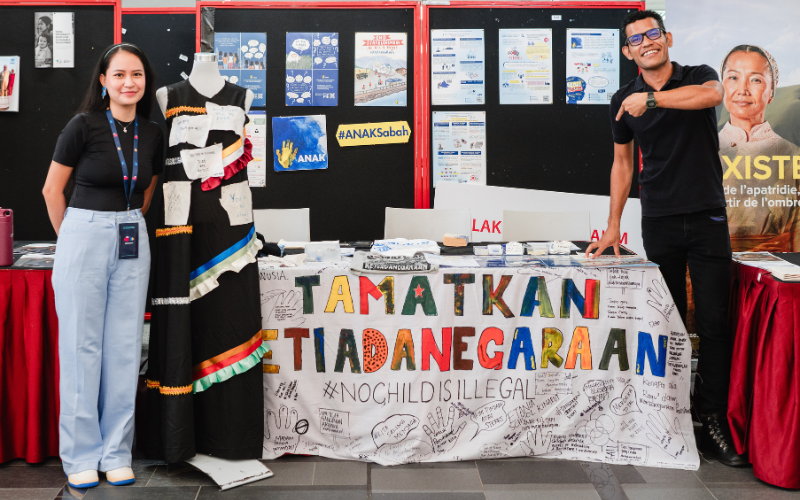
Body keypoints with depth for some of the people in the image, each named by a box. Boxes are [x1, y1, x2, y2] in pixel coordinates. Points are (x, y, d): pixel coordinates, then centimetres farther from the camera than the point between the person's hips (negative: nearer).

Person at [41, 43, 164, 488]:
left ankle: (117, 452, 17)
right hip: (84, 238, -4)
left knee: (124, 347, 6)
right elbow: (53, 190, 0)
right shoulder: (84, 126, -7)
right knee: (82, 345, 2)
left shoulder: (153, 134, 6)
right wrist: (73, 237, 7)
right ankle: (81, 455, 13)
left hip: (131, 244, 4)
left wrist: (128, 226, 14)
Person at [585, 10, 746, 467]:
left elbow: (712, 94, -24)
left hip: (708, 218, -1)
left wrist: (651, 98, -26)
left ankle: (715, 421, 2)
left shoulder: (698, 77, 2)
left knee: (714, 322, -3)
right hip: (659, 221, 2)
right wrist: (613, 226, 12)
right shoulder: (624, 101, 8)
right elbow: (622, 164, 14)